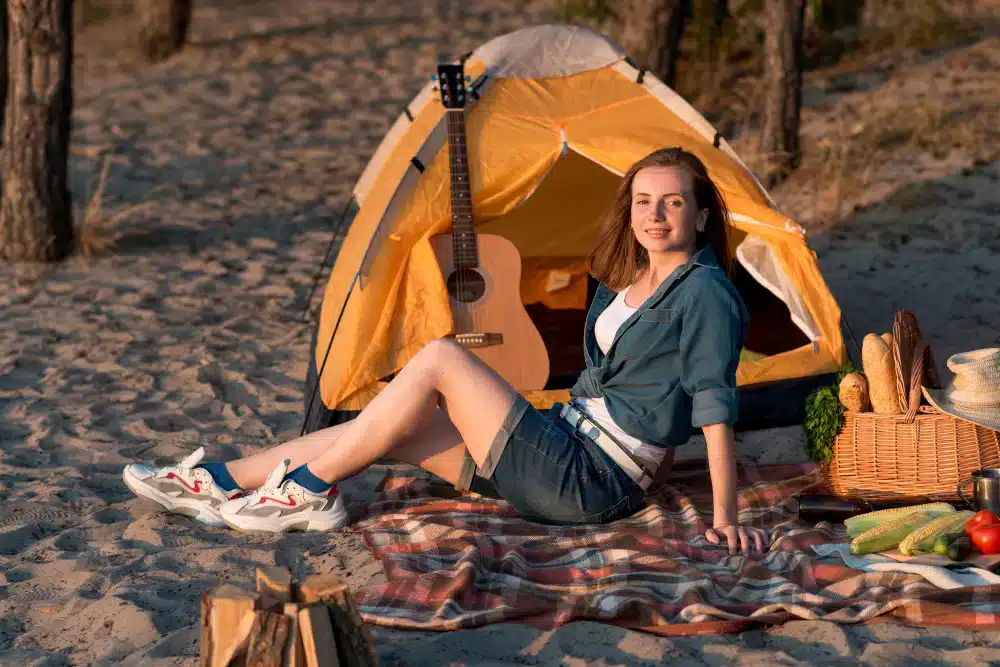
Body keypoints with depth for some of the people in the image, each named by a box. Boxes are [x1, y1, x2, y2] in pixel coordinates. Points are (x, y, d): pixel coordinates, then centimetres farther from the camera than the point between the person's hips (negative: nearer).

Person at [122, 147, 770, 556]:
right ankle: (220, 483, 4)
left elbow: (716, 404, -19)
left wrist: (725, 516, -23)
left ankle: (308, 492, -9)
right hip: (563, 456, 9)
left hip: (588, 486, -9)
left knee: (438, 360, -17)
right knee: (392, 431, 1)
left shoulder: (704, 292, -13)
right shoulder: (624, 279, 14)